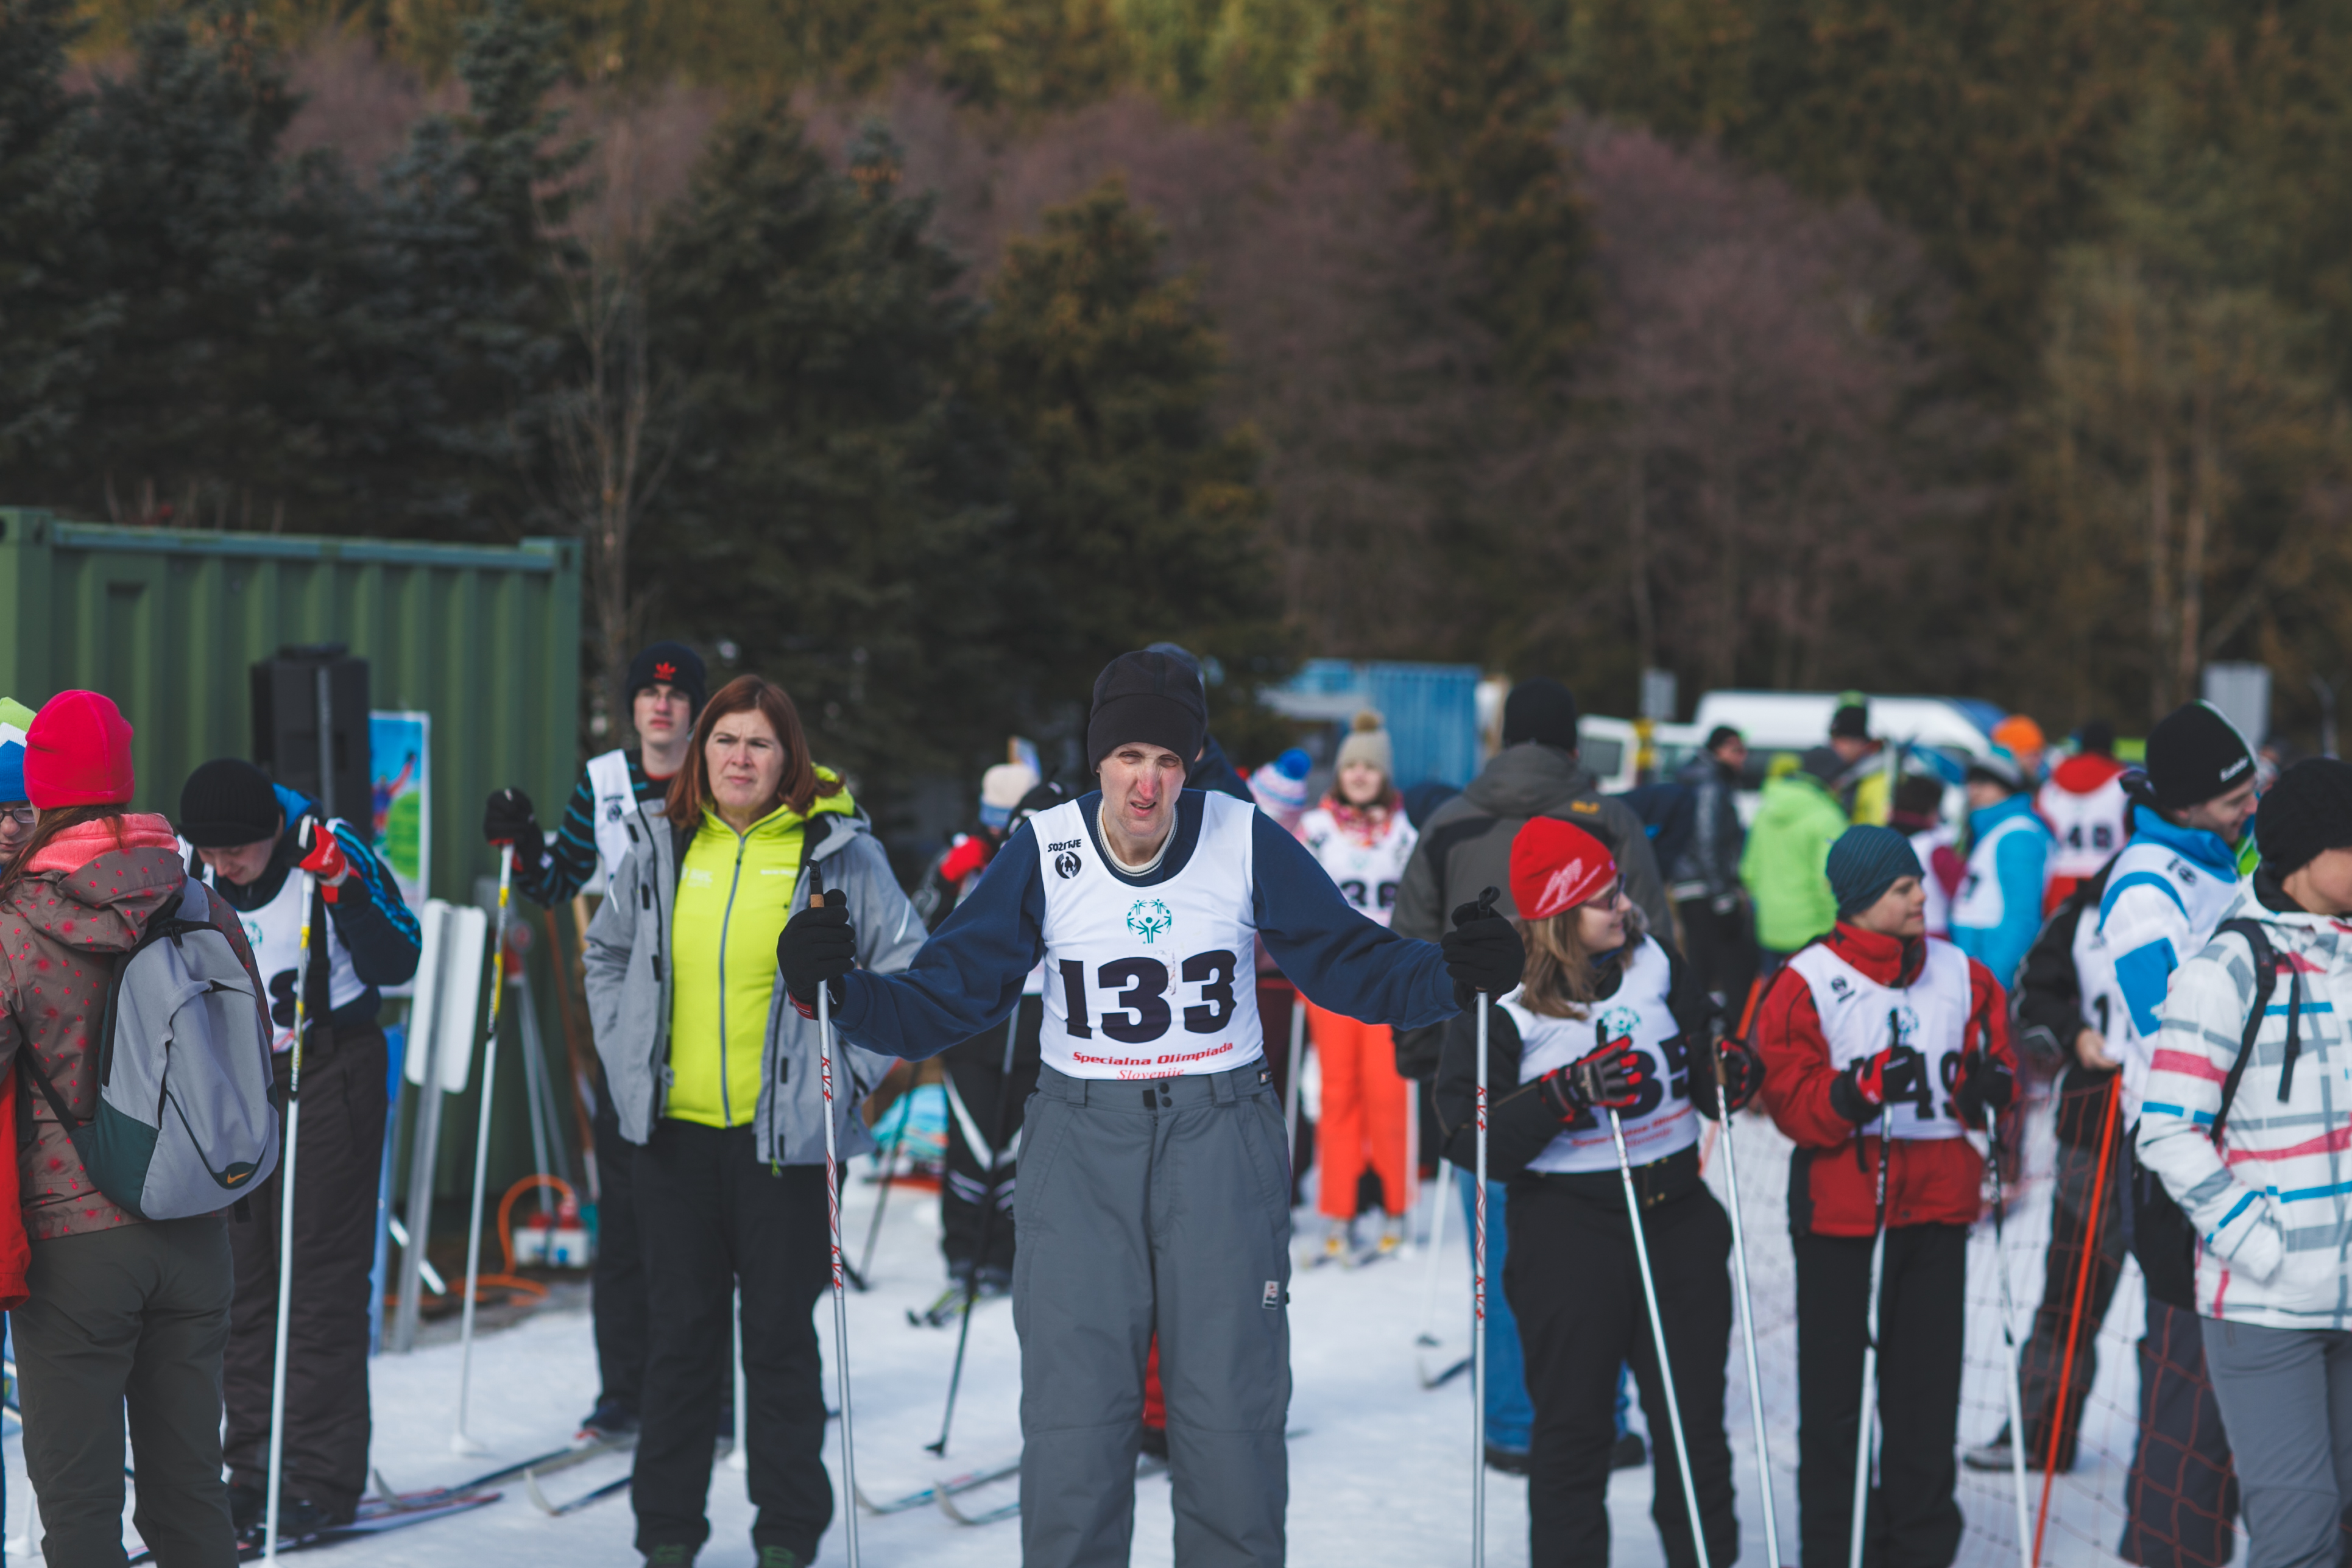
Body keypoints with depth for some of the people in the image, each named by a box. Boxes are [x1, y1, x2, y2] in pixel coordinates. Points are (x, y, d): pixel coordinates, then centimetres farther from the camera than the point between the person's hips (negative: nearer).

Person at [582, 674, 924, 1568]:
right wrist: (626, 1055, 13)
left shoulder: (841, 852, -4)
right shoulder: (664, 852, 7)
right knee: (679, 1331, 8)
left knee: (781, 1335, 2)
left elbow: (909, 972, 1)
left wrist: (851, 1070, -6)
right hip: (675, 1131, 3)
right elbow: (607, 952, 23)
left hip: (786, 1135, -3)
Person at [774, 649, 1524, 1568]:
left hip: (1222, 1145, 0)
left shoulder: (1247, 844, -6)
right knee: (1073, 1416, -2)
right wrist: (837, 990, -21)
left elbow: (1350, 965, 0)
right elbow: (940, 1000, -4)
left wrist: (1455, 975, -18)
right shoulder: (1043, 855, -6)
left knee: (1231, 1413, 2)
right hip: (1084, 1144, 0)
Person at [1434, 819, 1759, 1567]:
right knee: (1573, 1429, 2)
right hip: (1567, 1231, -4)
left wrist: (1731, 1073, -9)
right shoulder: (1497, 1002, -9)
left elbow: (1706, 1056, 14)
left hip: (1677, 1217, 4)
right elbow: (1472, 1140, -13)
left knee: (1696, 1421, 9)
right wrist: (1570, 1094, -24)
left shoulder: (1656, 964, 4)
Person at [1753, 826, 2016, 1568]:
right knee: (1835, 1393, 1)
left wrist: (1990, 1083, -8)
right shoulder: (1807, 983, -7)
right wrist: (1865, 1088, -27)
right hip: (1841, 1209, -4)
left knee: (1929, 1386, 8)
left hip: (1937, 1207, 4)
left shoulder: (1960, 973, 6)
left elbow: (1994, 1065, 15)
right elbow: (1793, 1103, -11)